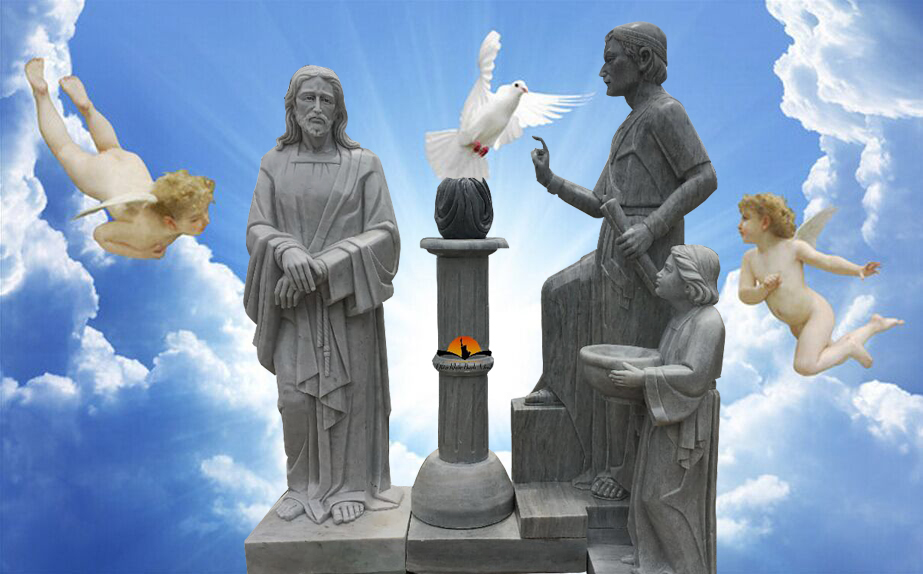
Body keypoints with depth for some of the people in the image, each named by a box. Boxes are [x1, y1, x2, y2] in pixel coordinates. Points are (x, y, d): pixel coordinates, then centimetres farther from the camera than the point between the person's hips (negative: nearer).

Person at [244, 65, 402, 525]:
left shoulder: (363, 163, 2)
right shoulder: (273, 164, 9)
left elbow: (383, 233, -5)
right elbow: (257, 228, 2)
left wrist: (324, 265, -16)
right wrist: (289, 252, -21)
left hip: (346, 299, -1)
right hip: (294, 302, 2)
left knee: (348, 392, 3)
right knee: (295, 397, -1)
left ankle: (349, 486, 21)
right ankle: (304, 485, 21)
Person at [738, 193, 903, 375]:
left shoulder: (792, 246, -15)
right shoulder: (750, 258, -3)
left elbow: (827, 261, -13)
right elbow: (745, 296, -10)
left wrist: (859, 270, -28)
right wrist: (764, 288, -30)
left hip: (816, 313, -7)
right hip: (797, 324, 7)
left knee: (804, 366, -22)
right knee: (836, 358, 26)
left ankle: (849, 346, 0)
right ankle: (875, 325, 43)